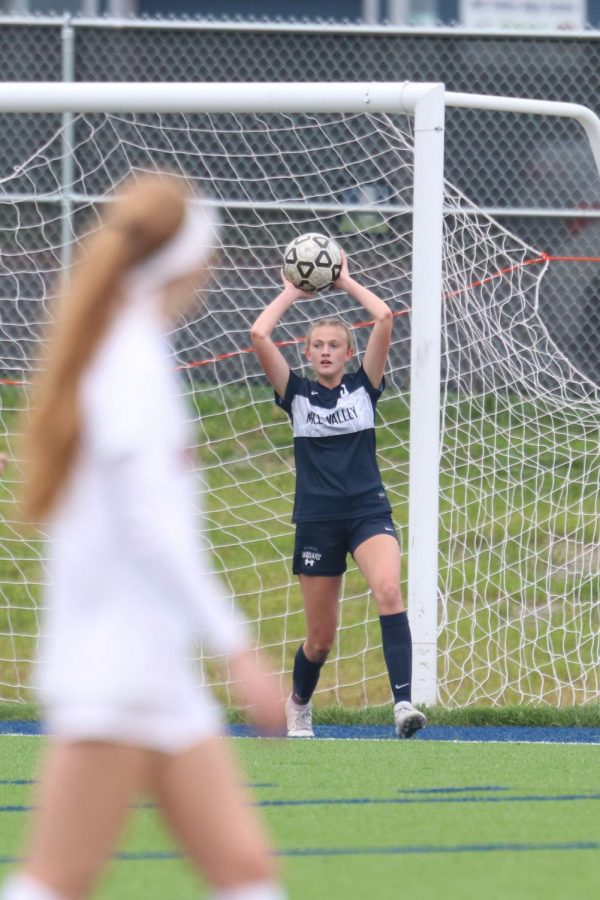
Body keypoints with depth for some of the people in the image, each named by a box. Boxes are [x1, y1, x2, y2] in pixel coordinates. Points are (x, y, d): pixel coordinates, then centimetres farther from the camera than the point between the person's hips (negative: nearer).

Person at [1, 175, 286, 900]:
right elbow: (151, 526, -20)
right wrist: (238, 650, -21)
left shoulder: (103, 357, 15)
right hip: (117, 672, -10)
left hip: (161, 676, 10)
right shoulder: (135, 362, -12)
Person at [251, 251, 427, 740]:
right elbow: (260, 335, -6)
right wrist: (293, 291, 6)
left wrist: (346, 281, 5)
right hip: (317, 521, 1)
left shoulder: (364, 386, 6)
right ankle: (299, 707, 36)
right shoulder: (296, 393, 6)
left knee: (388, 590, -30)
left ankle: (404, 702, -38)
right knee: (321, 638, 6)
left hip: (369, 512, -1)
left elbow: (384, 318, -5)